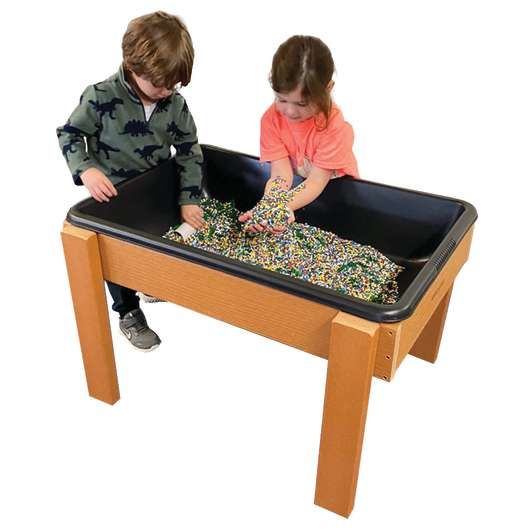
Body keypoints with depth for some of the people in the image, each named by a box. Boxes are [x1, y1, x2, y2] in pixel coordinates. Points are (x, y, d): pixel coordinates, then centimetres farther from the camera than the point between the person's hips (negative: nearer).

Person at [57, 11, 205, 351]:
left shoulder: (176, 103, -12)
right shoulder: (102, 97, -24)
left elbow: (190, 151, -4)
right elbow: (69, 134, -12)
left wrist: (189, 200, -8)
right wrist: (86, 170, -29)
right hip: (113, 194, -4)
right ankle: (129, 312, 29)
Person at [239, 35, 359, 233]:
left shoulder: (336, 128, -27)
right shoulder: (271, 119, -17)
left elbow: (317, 181, -28)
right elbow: (281, 173, -24)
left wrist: (287, 207, -46)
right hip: (294, 187, 3)